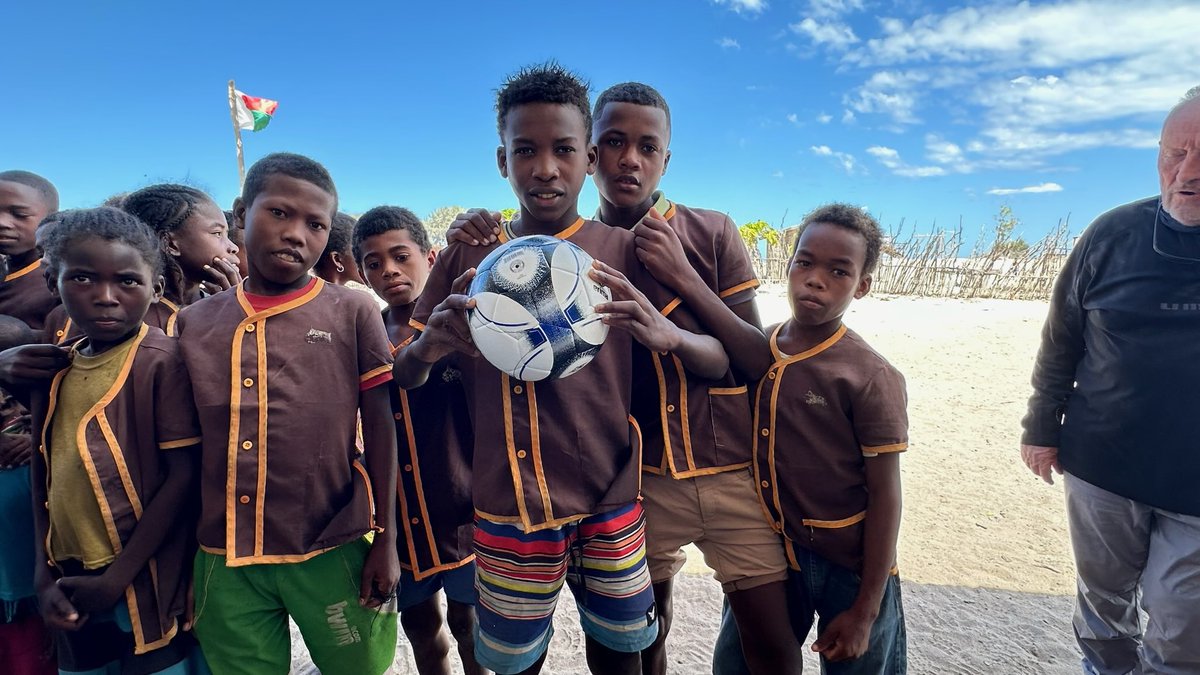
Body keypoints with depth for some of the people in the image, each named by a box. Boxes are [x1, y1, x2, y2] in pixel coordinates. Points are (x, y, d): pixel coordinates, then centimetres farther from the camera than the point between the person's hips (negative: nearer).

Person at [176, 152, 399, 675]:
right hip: (224, 561, 3)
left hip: (333, 553, -2)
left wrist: (386, 540, -4)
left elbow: (380, 430, -4)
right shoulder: (194, 322, 5)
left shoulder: (353, 312, -4)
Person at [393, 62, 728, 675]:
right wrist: (427, 347, -21)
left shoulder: (622, 252, -4)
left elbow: (720, 364, -5)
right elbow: (403, 377, 3)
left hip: (608, 503, 0)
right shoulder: (466, 258, 0)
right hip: (507, 508, 1)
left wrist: (667, 335, -28)